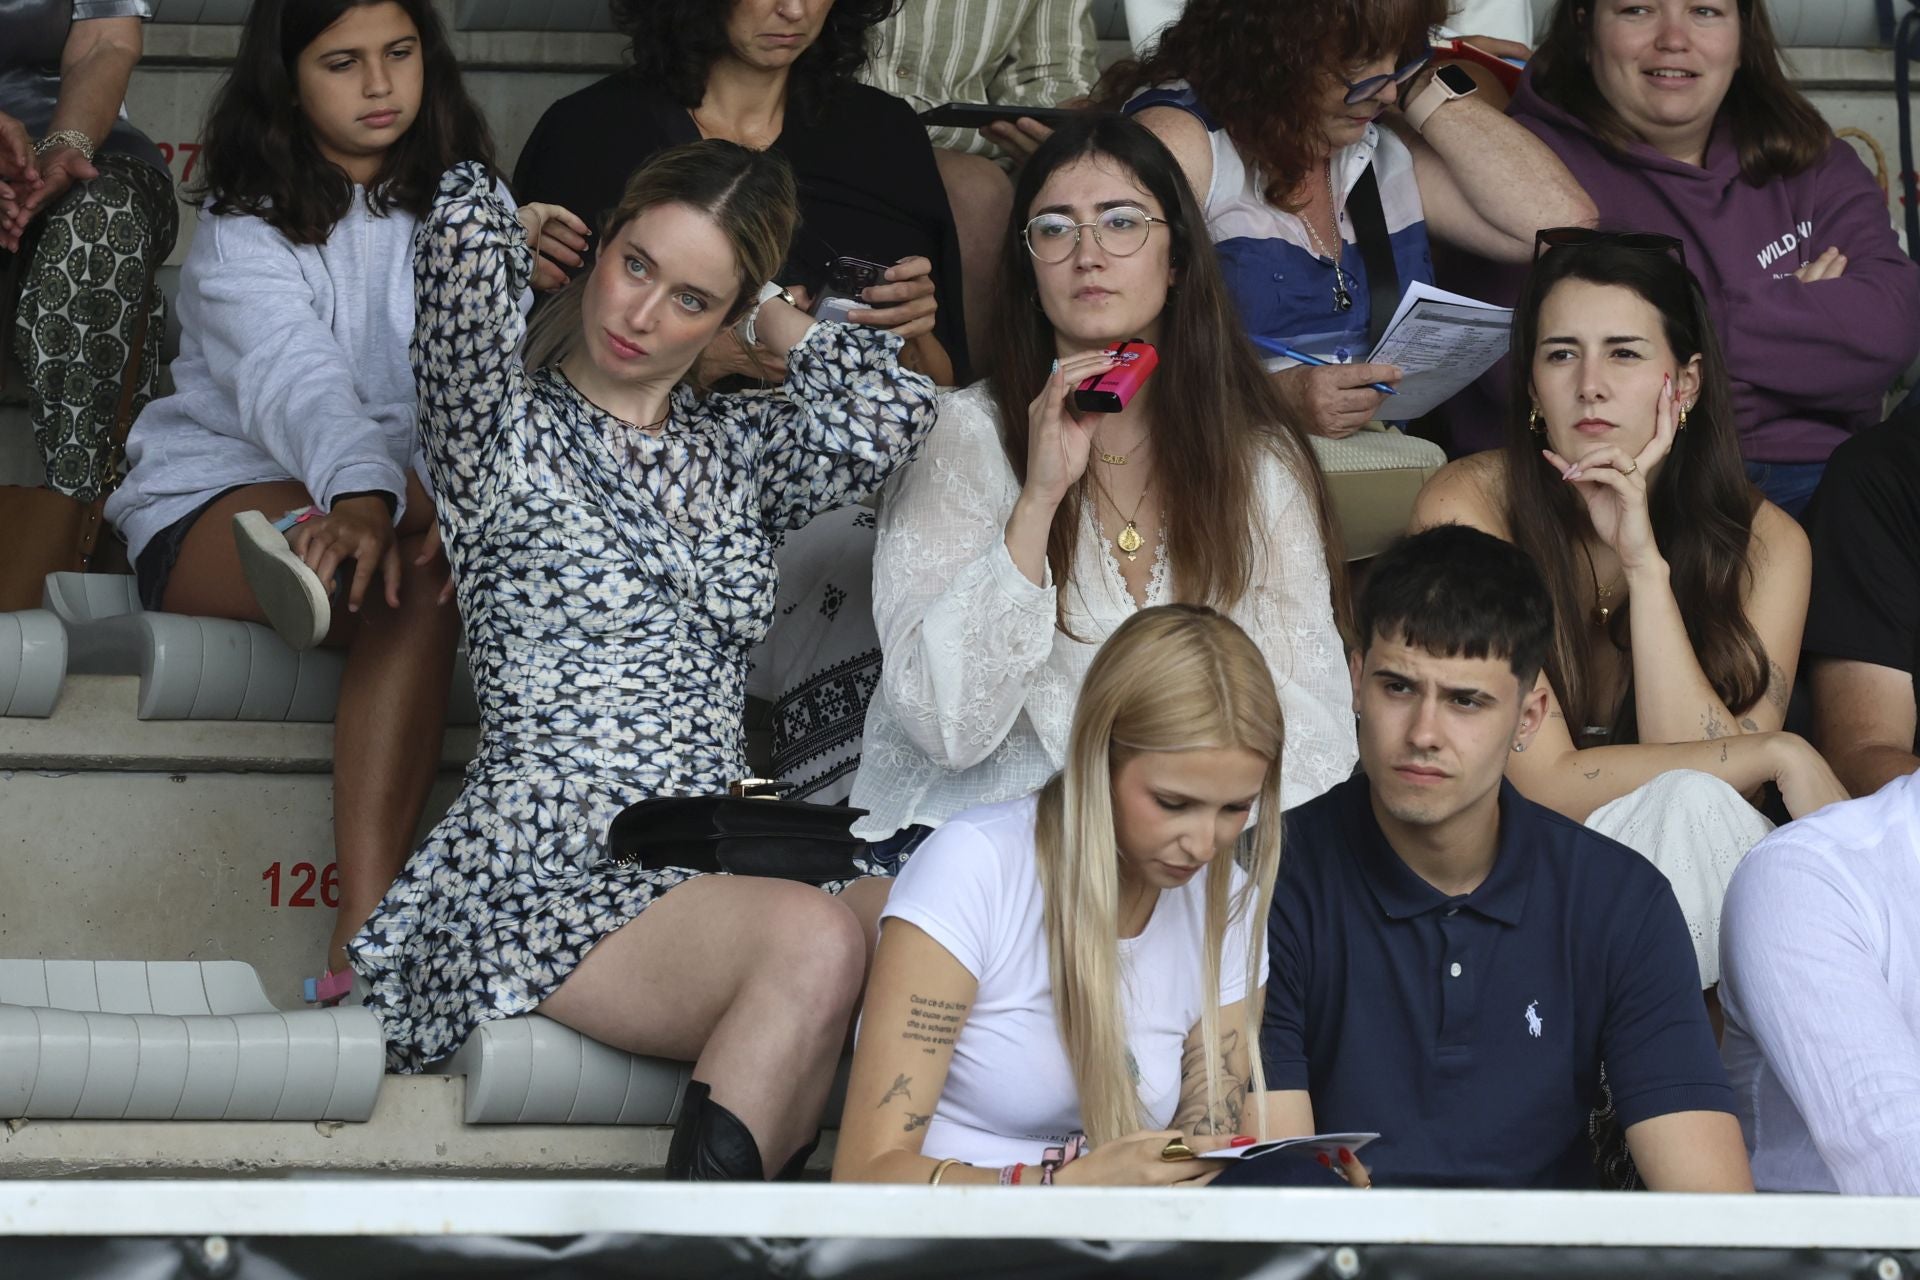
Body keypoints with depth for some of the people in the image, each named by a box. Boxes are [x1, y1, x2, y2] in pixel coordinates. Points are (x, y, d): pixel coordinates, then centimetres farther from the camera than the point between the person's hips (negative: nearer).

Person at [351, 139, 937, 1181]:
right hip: (549, 870, -5)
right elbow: (463, 234, -10)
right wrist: (533, 232, 13)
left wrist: (763, 310, 14)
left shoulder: (734, 451, 20)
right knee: (815, 941, -35)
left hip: (710, 867, 6)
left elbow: (891, 414, 1)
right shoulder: (502, 430, 7)